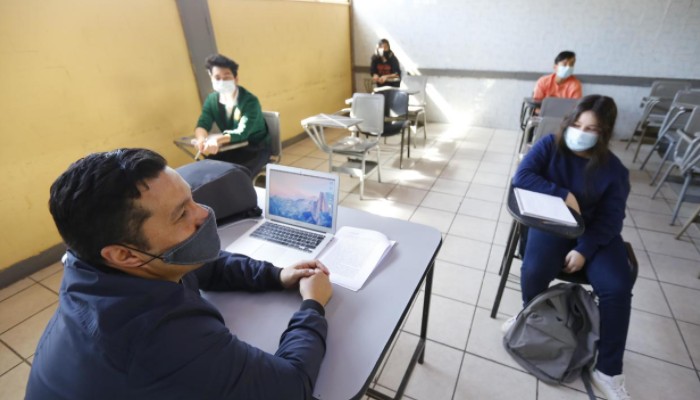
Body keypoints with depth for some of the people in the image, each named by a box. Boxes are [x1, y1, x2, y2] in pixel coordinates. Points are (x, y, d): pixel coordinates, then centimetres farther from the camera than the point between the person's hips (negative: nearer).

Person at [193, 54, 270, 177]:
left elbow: (242, 132, -30)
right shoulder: (211, 100, -2)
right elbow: (202, 125, -10)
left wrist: (217, 140, -49)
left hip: (256, 149, -5)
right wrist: (202, 139, -35)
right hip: (233, 149, 5)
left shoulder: (250, 101, -20)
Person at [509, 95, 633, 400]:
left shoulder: (614, 170, -5)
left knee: (618, 287, -19)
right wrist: (564, 195, -21)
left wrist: (583, 250, -22)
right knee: (535, 270, -29)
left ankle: (608, 371, 1)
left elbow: (611, 220, -8)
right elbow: (522, 177, -16)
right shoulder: (549, 145, -5)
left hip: (595, 232, 2)